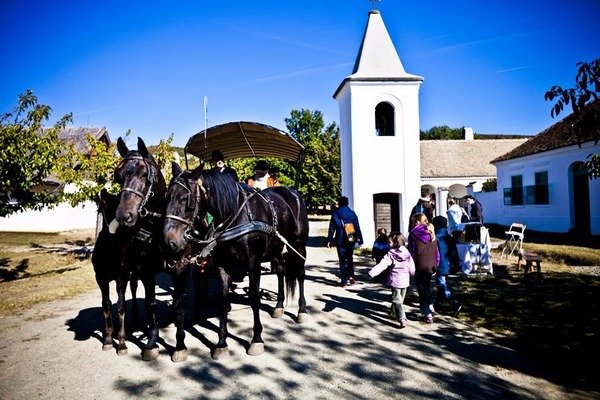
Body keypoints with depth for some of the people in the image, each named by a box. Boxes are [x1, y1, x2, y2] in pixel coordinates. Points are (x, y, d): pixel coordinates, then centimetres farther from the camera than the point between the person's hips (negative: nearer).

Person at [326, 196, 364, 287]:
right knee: (349, 258, 21)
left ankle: (344, 281, 3)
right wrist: (360, 239, 6)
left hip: (340, 241, -2)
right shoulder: (352, 213, 0)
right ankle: (351, 276, 10)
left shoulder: (335, 214, -3)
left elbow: (332, 228, -3)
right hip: (351, 241, 2)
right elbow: (357, 227, 1)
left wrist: (329, 241, 2)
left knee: (342, 260, 3)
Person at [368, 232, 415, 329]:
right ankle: (393, 312, 42)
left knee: (397, 300, -1)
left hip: (395, 281, -5)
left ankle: (402, 319, -14)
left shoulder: (391, 254, -15)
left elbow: (381, 265, -24)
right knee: (400, 298, 22)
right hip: (405, 281, 5)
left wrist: (372, 272, -27)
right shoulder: (407, 252, -2)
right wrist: (412, 273, 25)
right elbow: (412, 268, 4)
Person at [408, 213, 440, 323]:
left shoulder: (413, 235, -9)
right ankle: (430, 308, 25)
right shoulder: (431, 234, 7)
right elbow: (436, 251, 10)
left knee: (422, 289, 4)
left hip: (420, 265, -5)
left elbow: (411, 251, -8)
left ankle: (427, 315, 6)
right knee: (427, 286, 23)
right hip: (431, 265, 5)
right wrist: (435, 265, 17)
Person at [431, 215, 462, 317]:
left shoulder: (435, 238, -16)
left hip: (440, 267, -8)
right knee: (442, 285, 19)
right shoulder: (449, 237, 6)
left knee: (442, 287, -5)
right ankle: (437, 304, 30)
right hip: (448, 266, 8)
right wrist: (456, 265, 17)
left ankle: (455, 304, -16)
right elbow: (455, 252, 10)